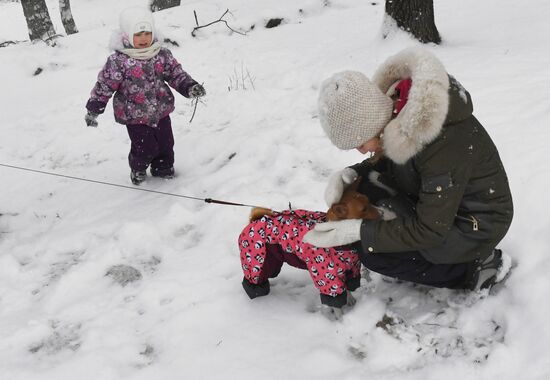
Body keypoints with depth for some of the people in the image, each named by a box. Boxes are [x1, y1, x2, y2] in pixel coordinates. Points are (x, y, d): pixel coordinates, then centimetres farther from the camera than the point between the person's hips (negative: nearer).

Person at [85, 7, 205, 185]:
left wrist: (189, 86, -13)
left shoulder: (162, 54, -3)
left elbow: (176, 73, 4)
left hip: (161, 112, 5)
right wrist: (93, 109, -7)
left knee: (166, 144, 15)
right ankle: (138, 170, 31)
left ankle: (163, 168, 41)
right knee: (145, 148, 0)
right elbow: (105, 85, -10)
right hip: (135, 116, -4)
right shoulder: (118, 61, -16)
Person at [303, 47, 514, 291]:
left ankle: (474, 268, -1)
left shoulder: (443, 144, -36)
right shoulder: (395, 110, -14)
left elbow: (430, 231, -27)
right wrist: (352, 174, -13)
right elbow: (387, 161, 7)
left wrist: (360, 231, -27)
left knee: (372, 253, -12)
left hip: (477, 226, -8)